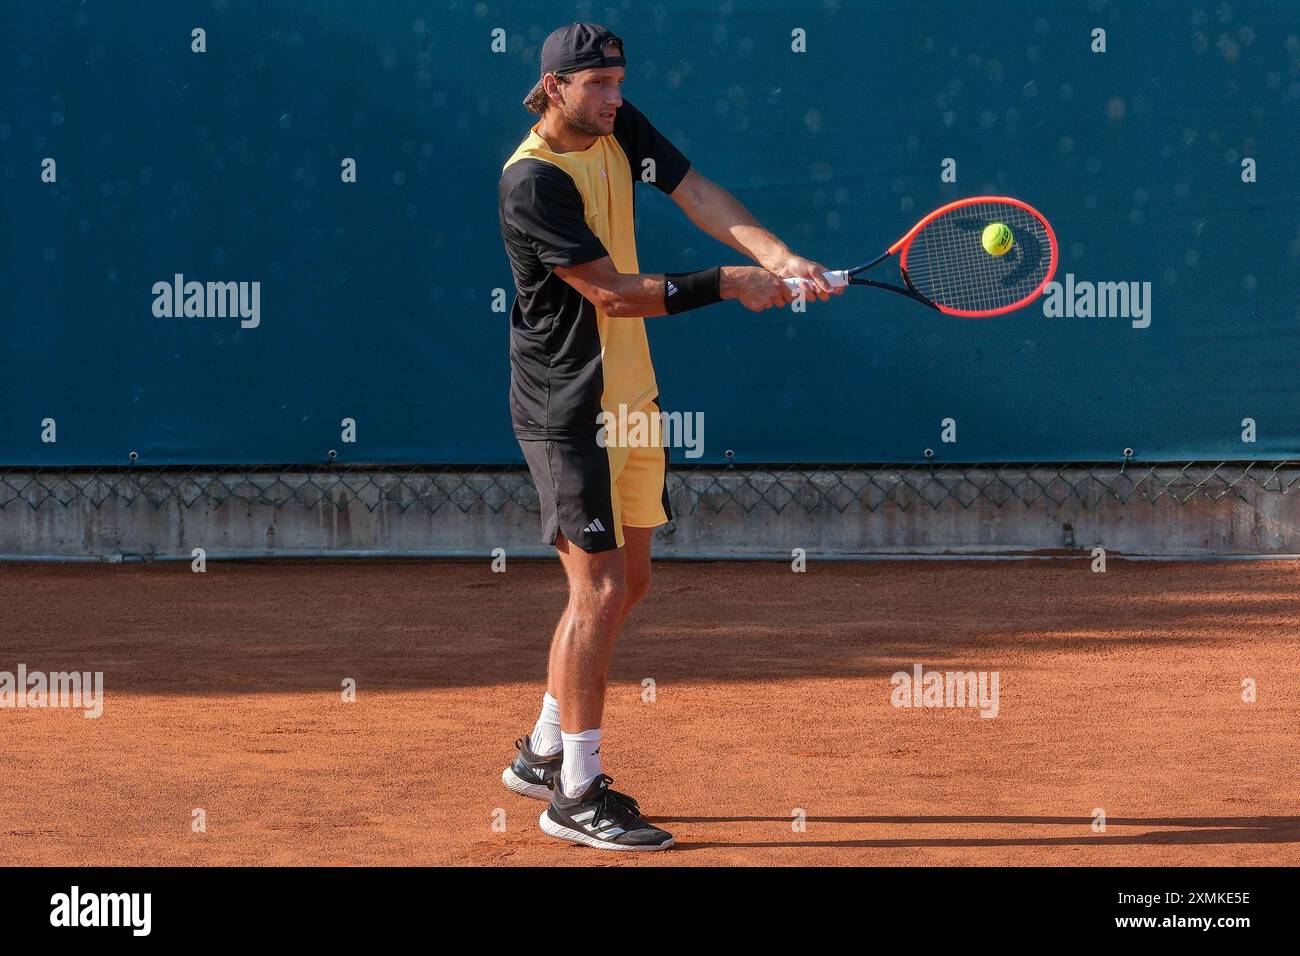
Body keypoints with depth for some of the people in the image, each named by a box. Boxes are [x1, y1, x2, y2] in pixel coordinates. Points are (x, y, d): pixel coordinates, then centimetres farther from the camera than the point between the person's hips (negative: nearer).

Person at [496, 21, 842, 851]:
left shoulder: (621, 131, 4)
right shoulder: (532, 182, -20)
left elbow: (697, 193, -6)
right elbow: (612, 292, -21)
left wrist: (777, 257, -22)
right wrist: (728, 284, -19)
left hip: (631, 400, 9)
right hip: (569, 411, -9)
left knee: (627, 582, 14)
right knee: (600, 588, -9)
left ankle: (546, 753, 28)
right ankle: (575, 796, -2)